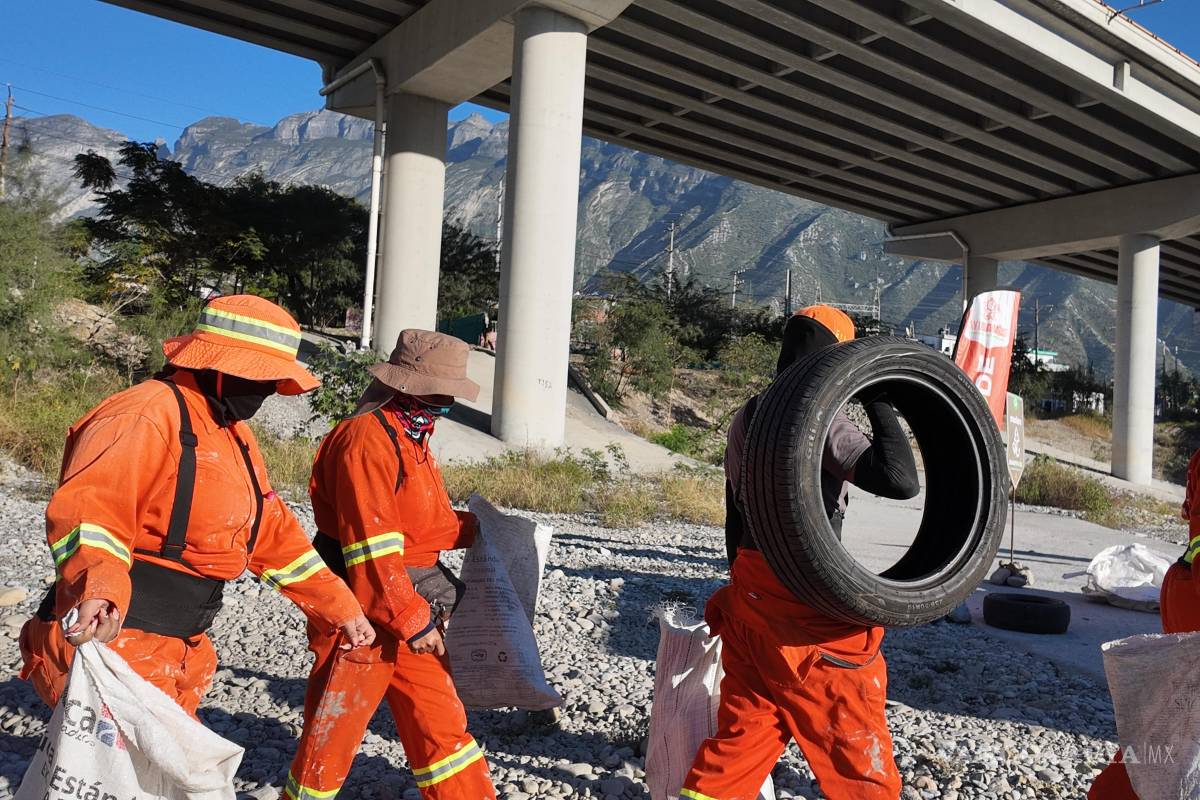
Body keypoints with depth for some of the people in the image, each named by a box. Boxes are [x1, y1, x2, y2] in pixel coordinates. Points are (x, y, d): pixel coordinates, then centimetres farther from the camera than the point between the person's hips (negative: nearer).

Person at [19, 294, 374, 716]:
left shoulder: (232, 433, 16)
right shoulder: (147, 414, -15)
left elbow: (274, 534, 20)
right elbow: (86, 506, -30)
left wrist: (341, 608, 19)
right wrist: (98, 587, -49)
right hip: (113, 640, -9)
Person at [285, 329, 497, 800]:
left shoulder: (412, 437, 11)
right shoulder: (367, 439, -20)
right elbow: (372, 549, -24)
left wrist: (474, 528, 4)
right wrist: (412, 620, -22)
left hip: (412, 613, 9)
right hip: (365, 617, -9)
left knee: (441, 724, 14)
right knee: (331, 735, 9)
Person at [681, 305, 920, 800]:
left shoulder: (746, 417, 9)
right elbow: (901, 481, -27)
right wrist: (878, 402, -16)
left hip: (750, 595, 8)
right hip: (808, 602, -7)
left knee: (744, 729, 18)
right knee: (855, 744, 10)